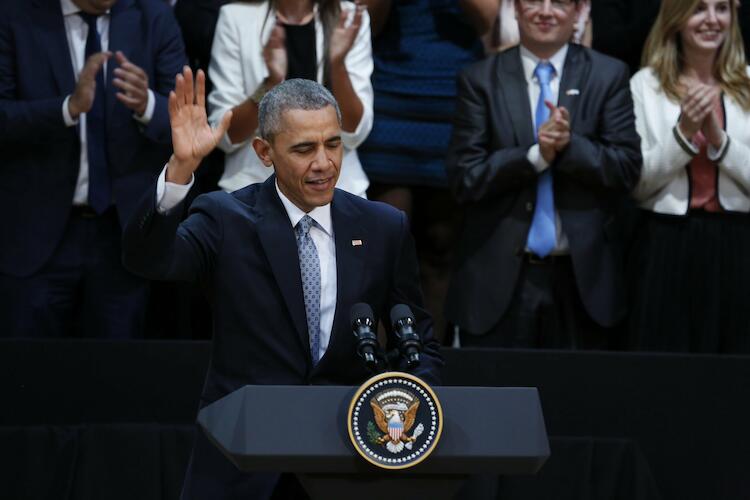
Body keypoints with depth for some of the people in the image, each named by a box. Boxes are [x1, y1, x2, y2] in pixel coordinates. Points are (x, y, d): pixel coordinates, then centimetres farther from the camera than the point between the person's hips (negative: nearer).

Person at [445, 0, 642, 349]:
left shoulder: (608, 76, 6)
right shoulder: (480, 80, 4)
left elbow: (627, 170, -1)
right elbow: (464, 177, -4)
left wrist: (570, 145, -18)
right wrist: (535, 155, -17)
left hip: (581, 277, 1)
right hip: (498, 280, 0)